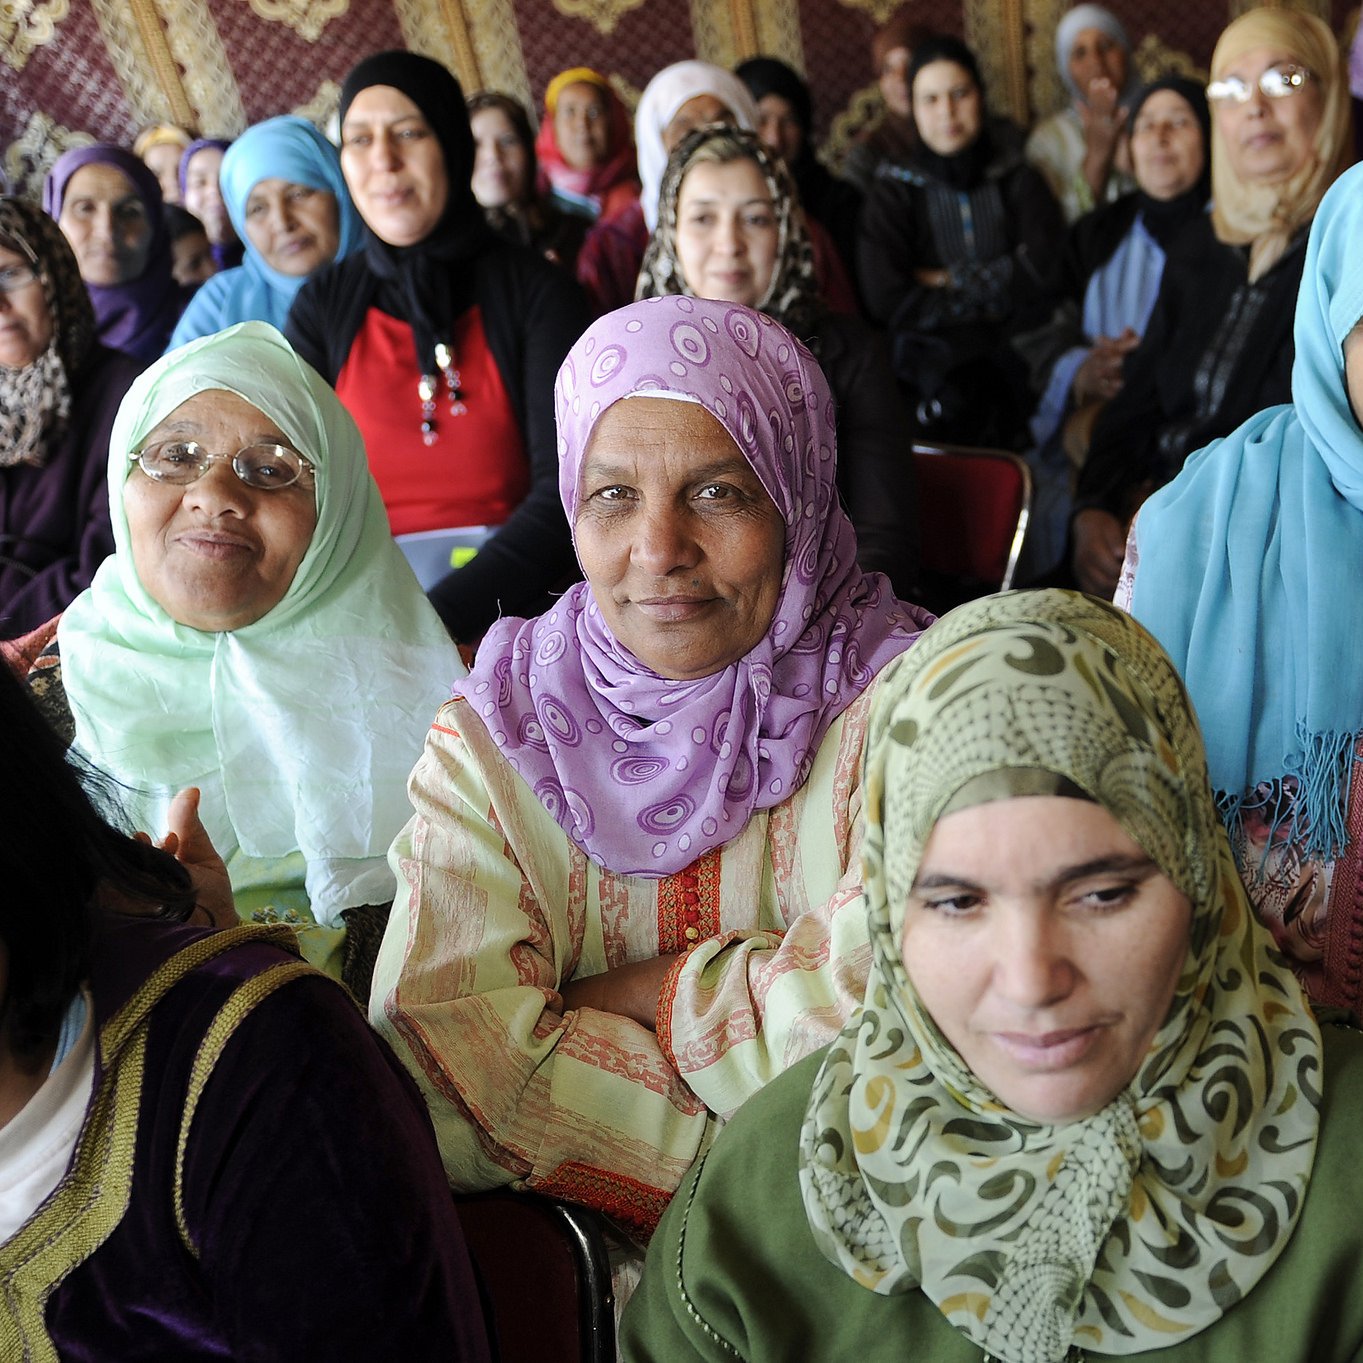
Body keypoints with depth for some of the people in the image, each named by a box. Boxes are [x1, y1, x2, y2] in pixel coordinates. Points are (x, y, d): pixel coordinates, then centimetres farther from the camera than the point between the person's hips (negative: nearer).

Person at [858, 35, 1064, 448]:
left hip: (1016, 352, 2)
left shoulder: (1018, 180, 14)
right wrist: (994, 289, -2)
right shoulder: (894, 193, 8)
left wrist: (950, 281, -2)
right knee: (958, 395, -34)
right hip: (931, 349, -1)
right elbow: (887, 300, -6)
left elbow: (1042, 268, -2)